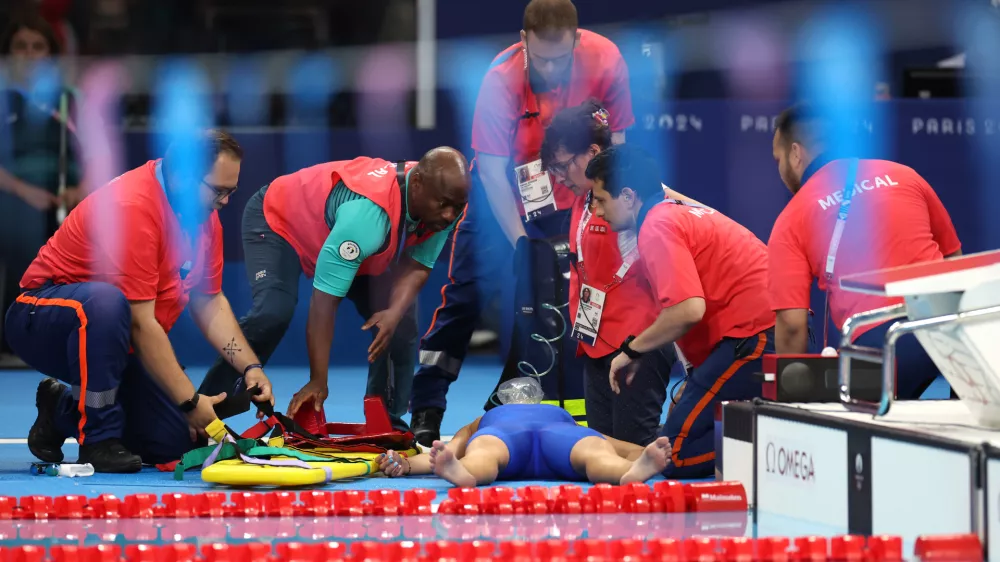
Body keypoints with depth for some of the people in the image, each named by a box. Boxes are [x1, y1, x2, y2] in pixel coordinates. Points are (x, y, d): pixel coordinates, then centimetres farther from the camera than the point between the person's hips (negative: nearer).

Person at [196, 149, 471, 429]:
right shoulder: (368, 212, -44)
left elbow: (417, 267, -15)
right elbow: (325, 301, -41)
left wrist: (395, 313, -36)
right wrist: (318, 382, -41)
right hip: (278, 220, -7)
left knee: (402, 321, -6)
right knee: (273, 314, -30)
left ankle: (388, 422, 7)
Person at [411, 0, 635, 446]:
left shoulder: (605, 62, -23)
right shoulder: (502, 79, -29)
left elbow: (614, 142, -9)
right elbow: (493, 170, -28)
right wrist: (520, 242, -32)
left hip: (569, 203, 2)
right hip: (504, 197, -2)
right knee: (465, 295, -5)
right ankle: (426, 411, 0)